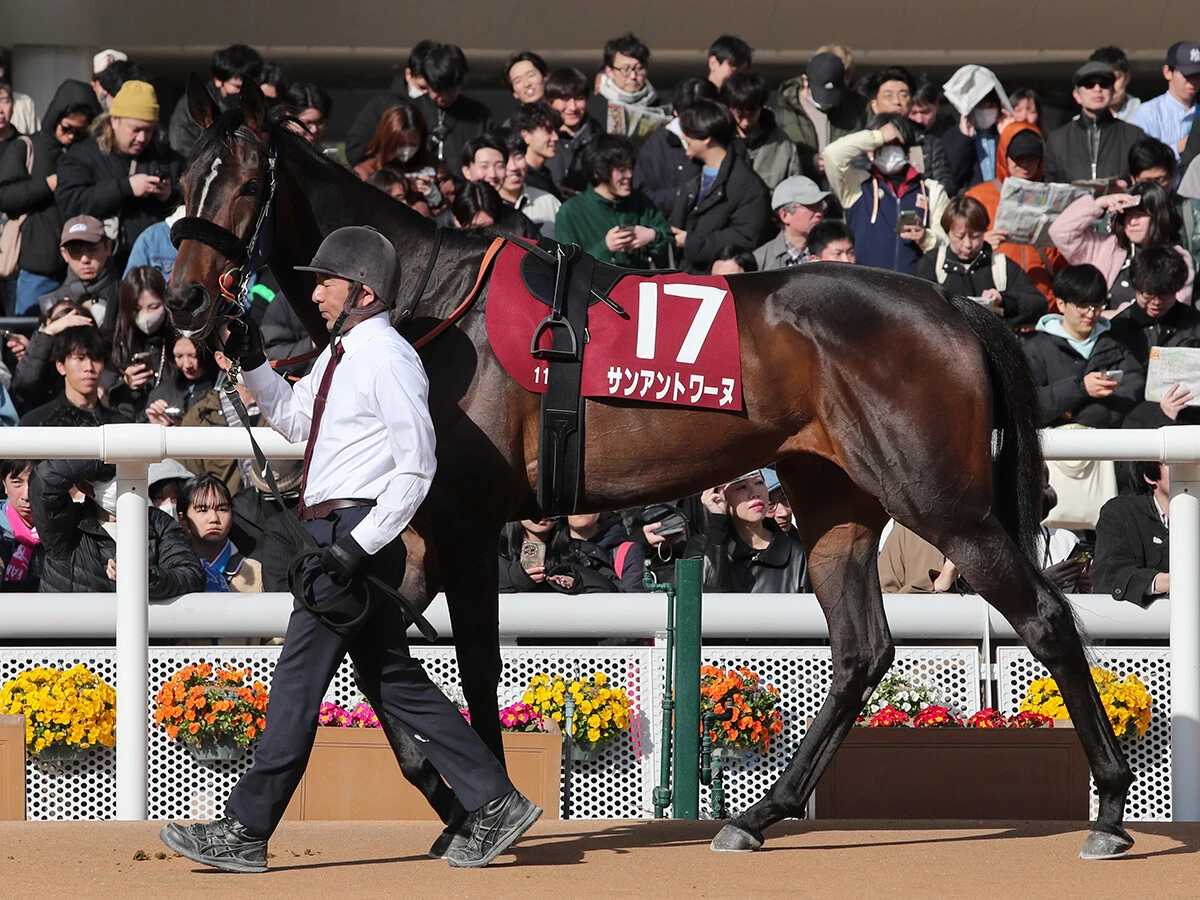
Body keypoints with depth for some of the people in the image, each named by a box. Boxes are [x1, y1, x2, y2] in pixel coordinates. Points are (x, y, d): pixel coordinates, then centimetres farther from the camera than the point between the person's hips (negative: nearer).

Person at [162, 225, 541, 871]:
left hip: (358, 529, -10)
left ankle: (245, 832, -5)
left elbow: (415, 470, -18)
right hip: (334, 534, 10)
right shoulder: (339, 354, 15)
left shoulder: (389, 360, -13)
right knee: (393, 680, 11)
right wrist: (251, 362, 19)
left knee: (299, 678, -7)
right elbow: (293, 419, 33)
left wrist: (356, 546, -24)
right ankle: (494, 804, 13)